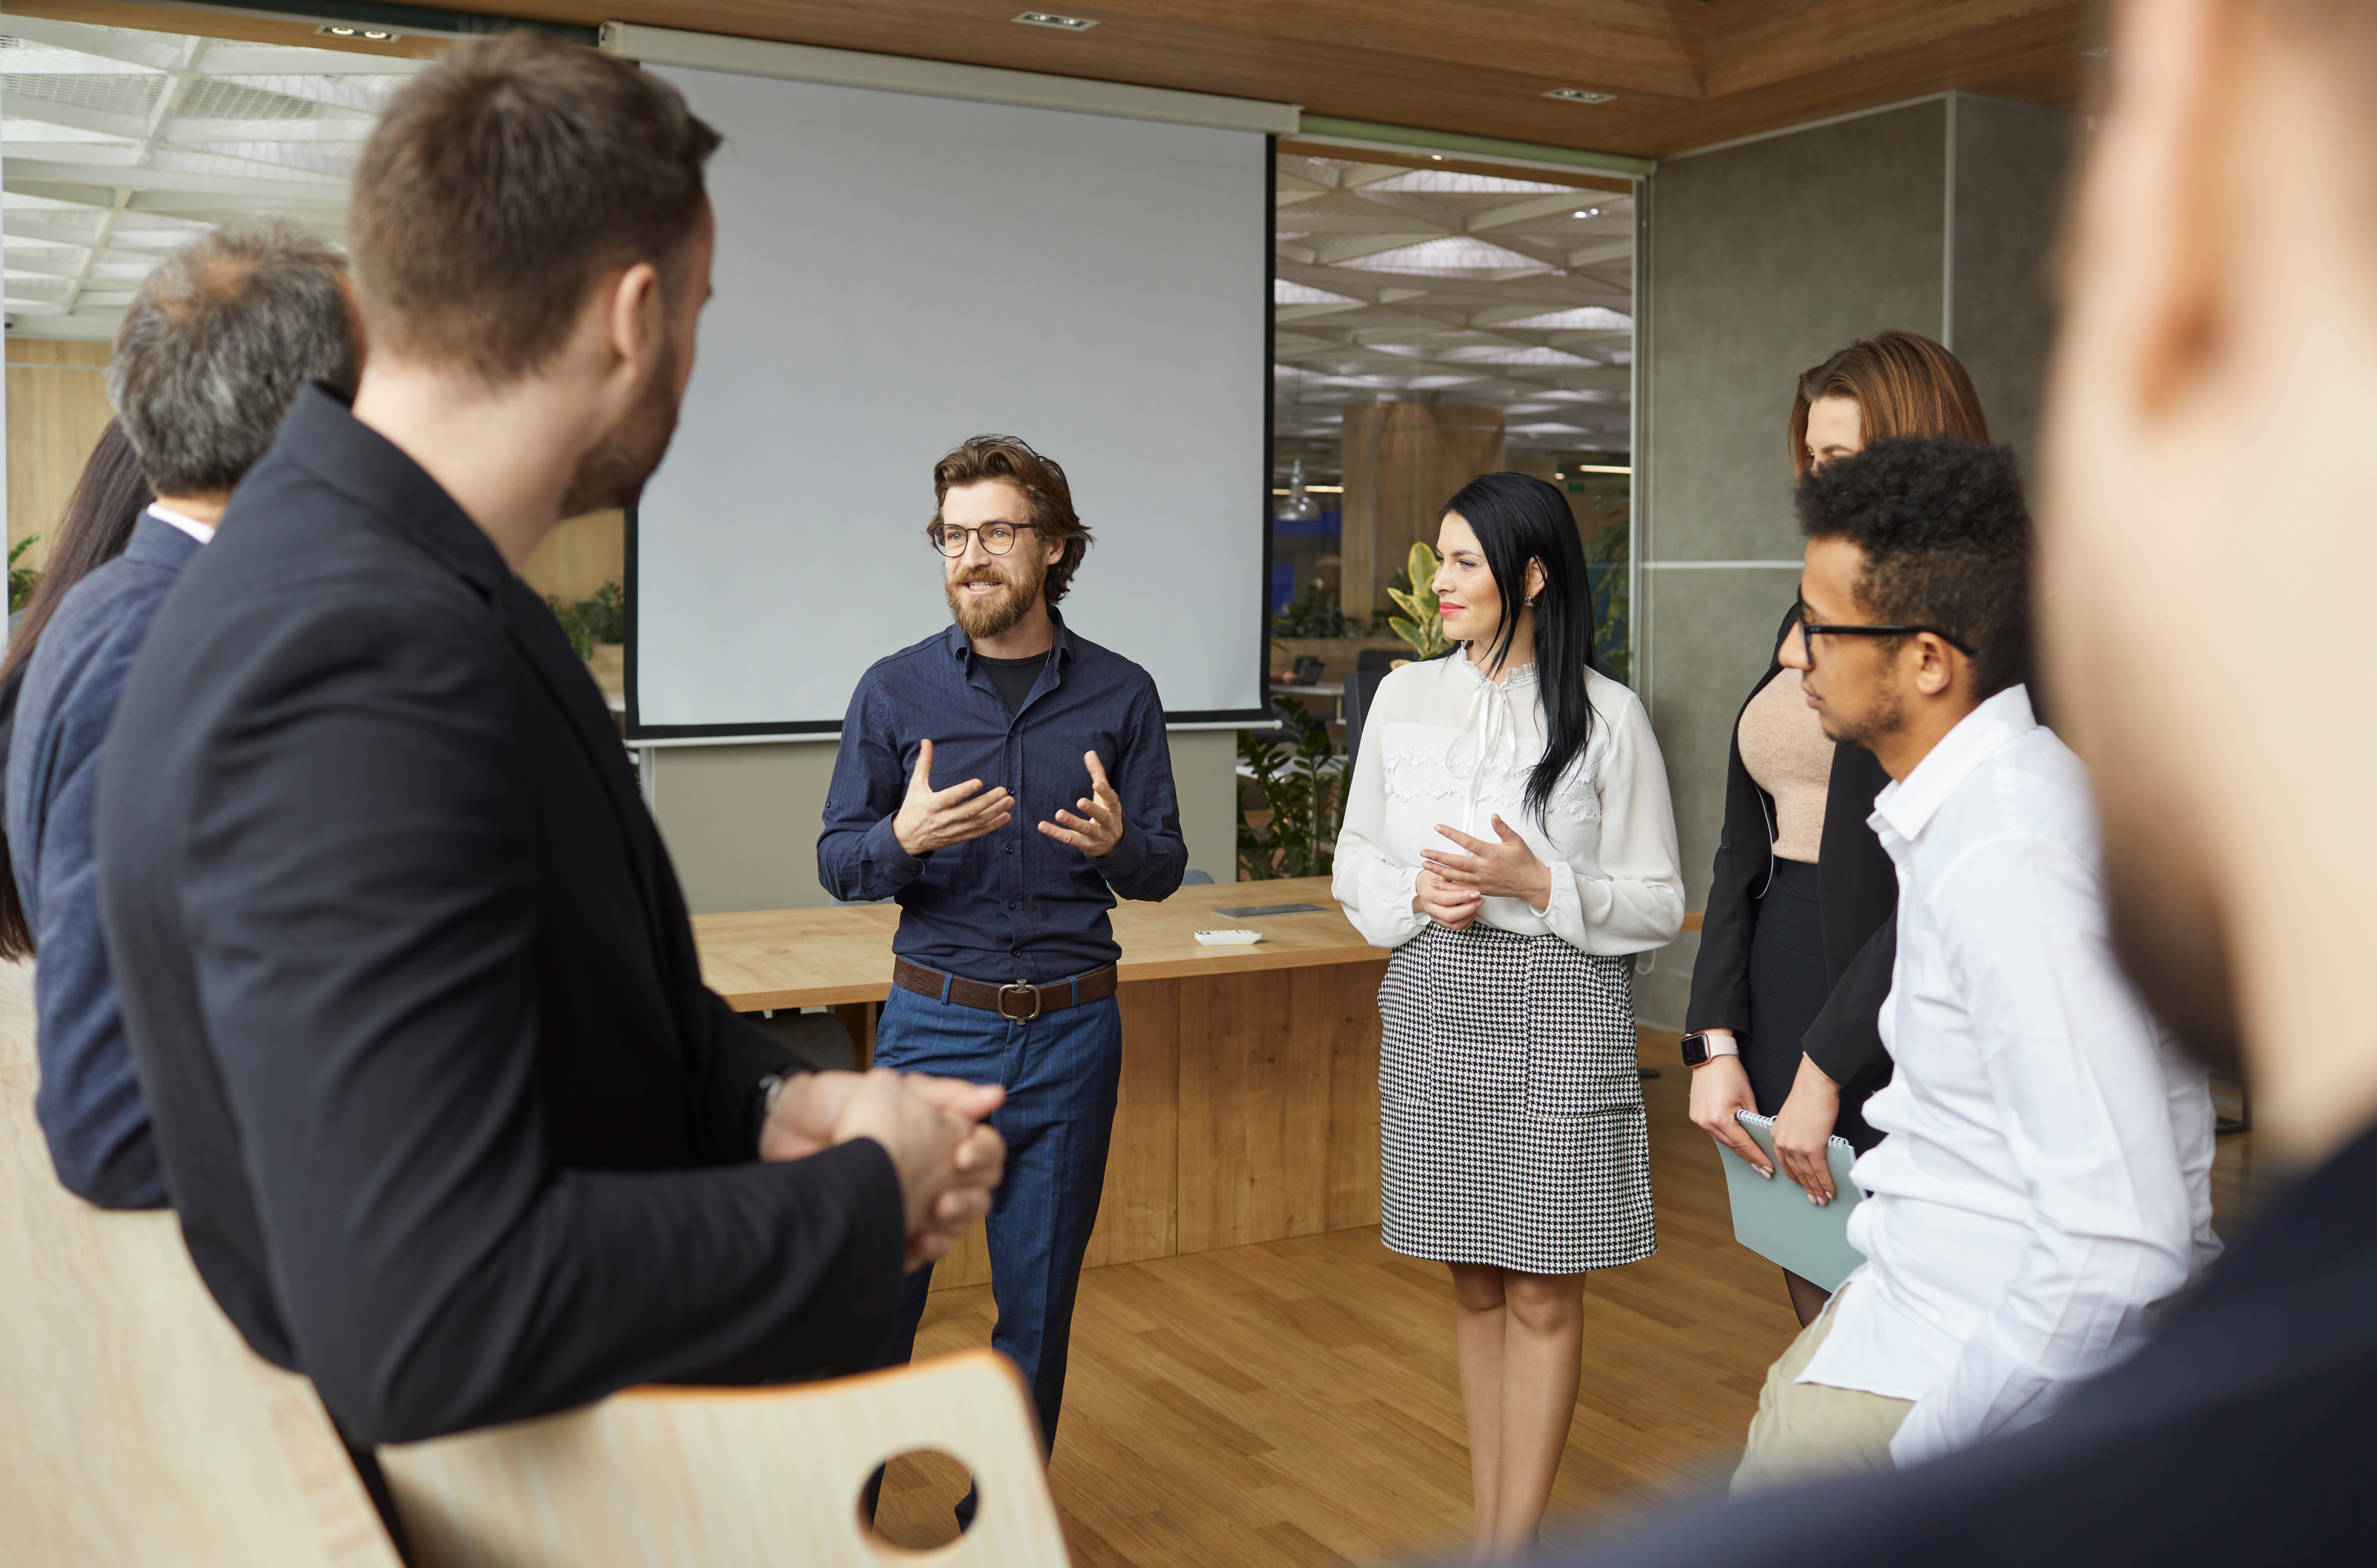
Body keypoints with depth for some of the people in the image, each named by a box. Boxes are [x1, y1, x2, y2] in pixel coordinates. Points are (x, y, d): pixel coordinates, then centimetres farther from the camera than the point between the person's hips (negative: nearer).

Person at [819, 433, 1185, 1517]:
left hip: (1072, 1032, 1)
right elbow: (836, 862, 1)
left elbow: (1164, 868, 5)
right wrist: (905, 838, -21)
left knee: (1039, 1303, 10)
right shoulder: (896, 690, 0)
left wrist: (1117, 841, -19)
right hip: (935, 1022, -1)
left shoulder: (1120, 695, 2)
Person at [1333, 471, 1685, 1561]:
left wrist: (1536, 884, -17)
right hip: (1433, 1008, 4)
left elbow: (1659, 904, -3)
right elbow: (1355, 863, 11)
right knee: (1473, 1280, 13)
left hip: (1558, 1016, -4)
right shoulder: (1405, 698, 6)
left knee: (1543, 1295, 3)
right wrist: (1419, 894, -9)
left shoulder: (1607, 717, -6)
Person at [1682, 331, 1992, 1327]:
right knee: (1819, 1330, 15)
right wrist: (1715, 1040, 3)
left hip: (1887, 1030, -7)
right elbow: (1745, 846, 12)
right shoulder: (1809, 617, 14)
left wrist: (1826, 1070, -16)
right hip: (1779, 1000, 7)